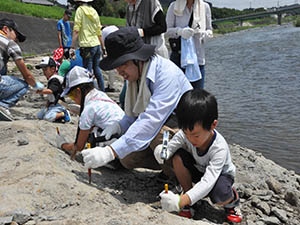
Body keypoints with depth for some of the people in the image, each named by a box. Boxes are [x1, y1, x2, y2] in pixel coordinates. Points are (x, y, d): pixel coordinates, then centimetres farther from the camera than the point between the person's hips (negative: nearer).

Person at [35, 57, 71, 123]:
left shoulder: (55, 79, -18)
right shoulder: (50, 79, 14)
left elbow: (50, 91, -35)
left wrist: (40, 91, -43)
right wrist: (47, 104, 12)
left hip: (58, 105, -11)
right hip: (51, 104, 11)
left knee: (48, 117, -29)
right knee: (39, 115, 8)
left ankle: (64, 114, -9)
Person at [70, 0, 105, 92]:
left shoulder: (80, 10, -4)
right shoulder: (94, 11, 15)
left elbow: (76, 30, -11)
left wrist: (72, 47, -12)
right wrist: (103, 47, 24)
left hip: (87, 46, -7)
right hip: (97, 44, 7)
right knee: (97, 70, 15)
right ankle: (102, 91, 21)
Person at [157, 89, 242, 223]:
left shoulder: (219, 148, -38)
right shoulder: (186, 133, -27)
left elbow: (207, 182, -44)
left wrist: (180, 201, -56)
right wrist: (162, 152, -47)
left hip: (220, 174, -4)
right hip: (198, 169, 4)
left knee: (219, 197, -37)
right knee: (178, 156, -27)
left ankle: (232, 198, 3)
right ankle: (188, 196, -8)